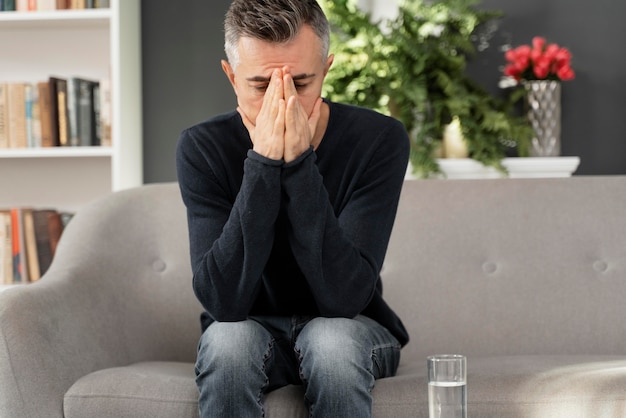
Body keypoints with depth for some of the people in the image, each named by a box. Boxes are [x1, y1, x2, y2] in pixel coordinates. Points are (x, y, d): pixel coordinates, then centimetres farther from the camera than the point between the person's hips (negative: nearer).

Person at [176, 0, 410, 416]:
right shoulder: (202, 148, -16)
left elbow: (344, 297, -26)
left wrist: (299, 164, -33)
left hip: (351, 329, -1)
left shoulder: (380, 139, -18)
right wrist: (264, 163, -33)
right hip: (249, 331, 1)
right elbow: (224, 302, -26)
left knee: (331, 337, -33)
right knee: (228, 339, -31)